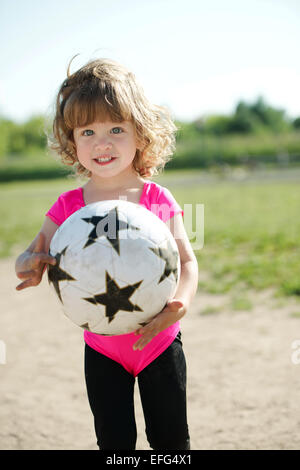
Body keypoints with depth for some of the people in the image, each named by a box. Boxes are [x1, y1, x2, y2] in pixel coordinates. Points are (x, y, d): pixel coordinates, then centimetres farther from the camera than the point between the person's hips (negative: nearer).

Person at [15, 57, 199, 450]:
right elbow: (34, 254, -3)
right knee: (114, 443, 9)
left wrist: (180, 303, -29)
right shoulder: (70, 207, -5)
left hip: (159, 342, 0)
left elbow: (187, 260, -8)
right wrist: (30, 266, -29)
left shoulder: (159, 200, -9)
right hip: (103, 350, 1)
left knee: (171, 440, 12)